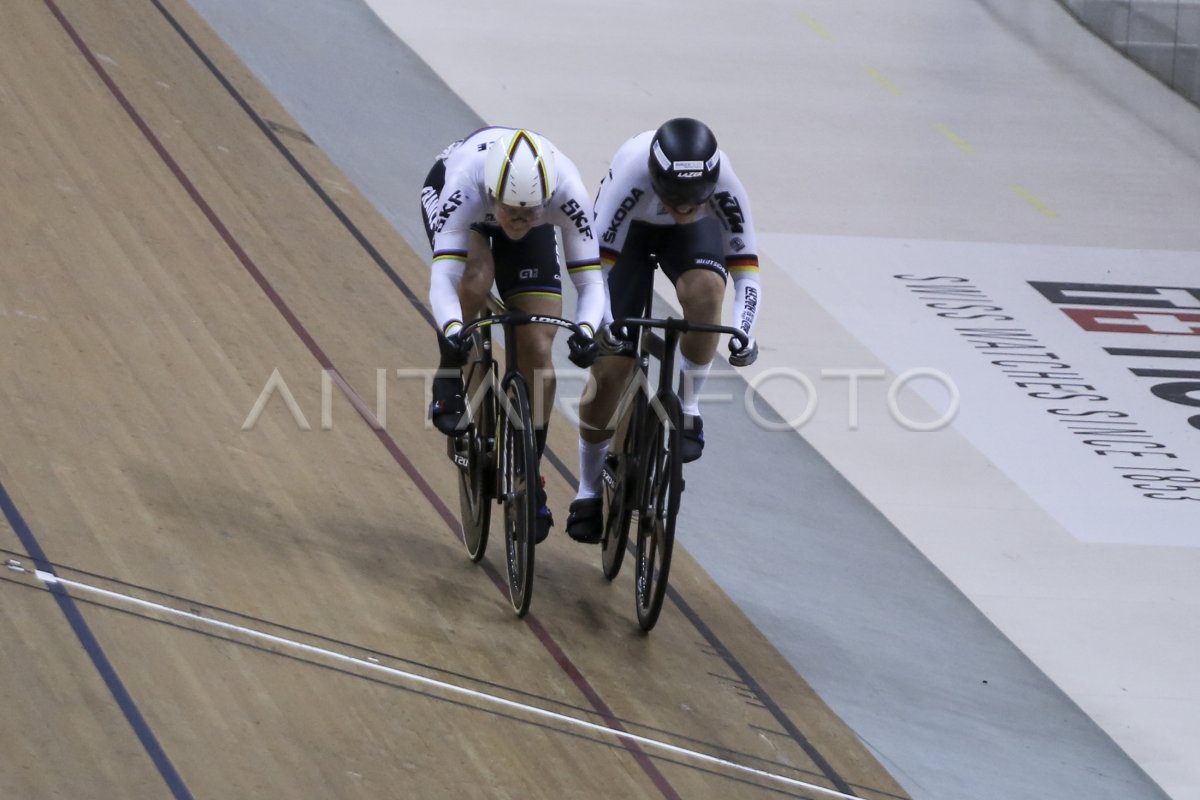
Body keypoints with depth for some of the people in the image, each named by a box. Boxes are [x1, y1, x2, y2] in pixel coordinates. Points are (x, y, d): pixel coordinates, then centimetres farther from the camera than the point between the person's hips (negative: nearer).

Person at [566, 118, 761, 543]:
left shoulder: (725, 187, -35)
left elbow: (747, 274, -29)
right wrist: (602, 328, -49)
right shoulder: (630, 174, -41)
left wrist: (742, 334, -45)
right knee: (610, 367, -7)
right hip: (630, 233, -1)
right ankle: (589, 490, 13)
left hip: (694, 236, 1)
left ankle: (686, 409, -14)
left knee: (704, 292, -35)